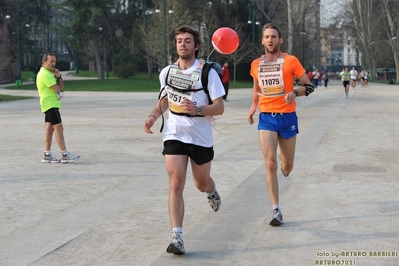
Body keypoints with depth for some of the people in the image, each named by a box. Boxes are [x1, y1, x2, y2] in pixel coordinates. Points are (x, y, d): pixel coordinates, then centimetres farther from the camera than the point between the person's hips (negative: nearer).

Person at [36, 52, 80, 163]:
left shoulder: (50, 73, 18)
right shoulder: (44, 74, -15)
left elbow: (61, 87, 14)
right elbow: (56, 89, -20)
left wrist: (58, 77, -3)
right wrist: (58, 86, 3)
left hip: (51, 105, 10)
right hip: (50, 104, -10)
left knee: (49, 129, 9)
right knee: (59, 128, -11)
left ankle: (47, 155, 11)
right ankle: (65, 155, -11)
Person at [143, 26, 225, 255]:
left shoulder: (207, 72, -11)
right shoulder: (167, 72, 2)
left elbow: (220, 107, -13)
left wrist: (197, 110, -30)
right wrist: (154, 116, 1)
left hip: (201, 137, -1)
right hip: (174, 135, 2)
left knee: (202, 184, 16)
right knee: (176, 184, -12)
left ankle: (212, 192, 54)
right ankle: (177, 237, -11)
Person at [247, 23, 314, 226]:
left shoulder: (290, 61, -4)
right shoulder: (256, 64, 7)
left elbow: (309, 86, -2)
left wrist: (295, 92, -20)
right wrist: (253, 106, 12)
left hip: (287, 117, -1)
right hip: (266, 118, 1)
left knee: (286, 167, 9)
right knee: (270, 164, -12)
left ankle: (284, 168, 49)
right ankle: (276, 211, -9)